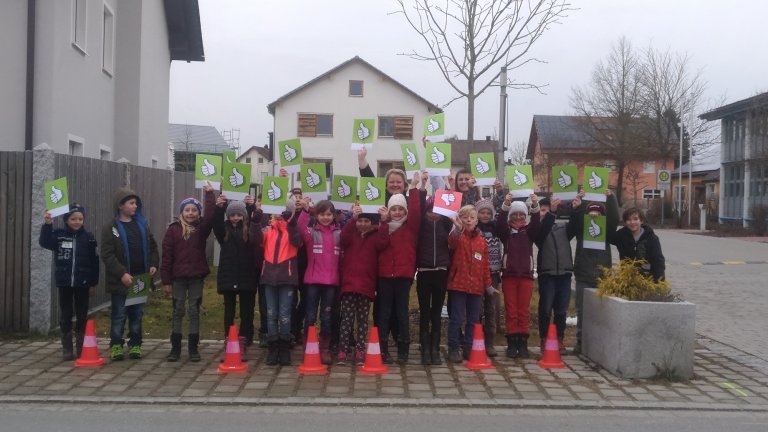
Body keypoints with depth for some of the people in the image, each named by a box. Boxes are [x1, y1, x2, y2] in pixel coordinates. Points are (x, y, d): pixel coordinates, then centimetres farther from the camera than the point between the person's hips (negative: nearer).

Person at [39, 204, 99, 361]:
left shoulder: (88, 237, 0)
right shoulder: (59, 235, 1)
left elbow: (94, 262, 2)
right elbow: (44, 242, -17)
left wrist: (93, 282, 1)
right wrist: (47, 225, -29)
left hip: (82, 283, 0)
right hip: (64, 283, 0)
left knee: (82, 316, 7)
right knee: (65, 316, 6)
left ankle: (81, 349, 17)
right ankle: (67, 349, 15)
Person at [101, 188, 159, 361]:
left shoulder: (142, 224, 11)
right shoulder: (111, 227, -4)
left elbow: (152, 246, 16)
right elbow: (107, 254, -11)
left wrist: (154, 264, -1)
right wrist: (121, 274, -19)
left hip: (140, 280, 4)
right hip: (120, 281, -4)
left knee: (137, 314, 10)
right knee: (119, 315, 3)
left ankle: (135, 345, 18)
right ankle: (116, 346, 13)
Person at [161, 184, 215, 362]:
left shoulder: (201, 228, 2)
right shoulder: (173, 229, -1)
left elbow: (210, 216, -20)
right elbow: (167, 256, -3)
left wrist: (209, 194, -21)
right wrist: (166, 280, -6)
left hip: (196, 277, 1)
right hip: (178, 277, 0)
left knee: (194, 311, 6)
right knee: (178, 311, 7)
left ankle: (193, 348, 14)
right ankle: (175, 347, 15)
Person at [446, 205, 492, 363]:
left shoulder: (482, 240, 12)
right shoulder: (457, 236, -2)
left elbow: (485, 265, 15)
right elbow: (452, 243, -28)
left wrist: (488, 284, 13)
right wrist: (458, 229, -48)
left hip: (476, 286, 5)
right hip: (458, 284, -5)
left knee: (473, 320, 11)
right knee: (457, 319, -2)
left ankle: (468, 348, 22)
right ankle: (453, 349, 7)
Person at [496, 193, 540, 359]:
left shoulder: (529, 231, 9)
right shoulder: (506, 231, 7)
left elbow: (536, 224, -9)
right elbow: (499, 223, -12)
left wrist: (535, 206, -28)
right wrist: (505, 205, -29)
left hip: (526, 275, 1)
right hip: (509, 275, -1)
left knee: (524, 311, 3)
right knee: (511, 311, 0)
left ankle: (523, 344, 8)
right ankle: (512, 344, 4)